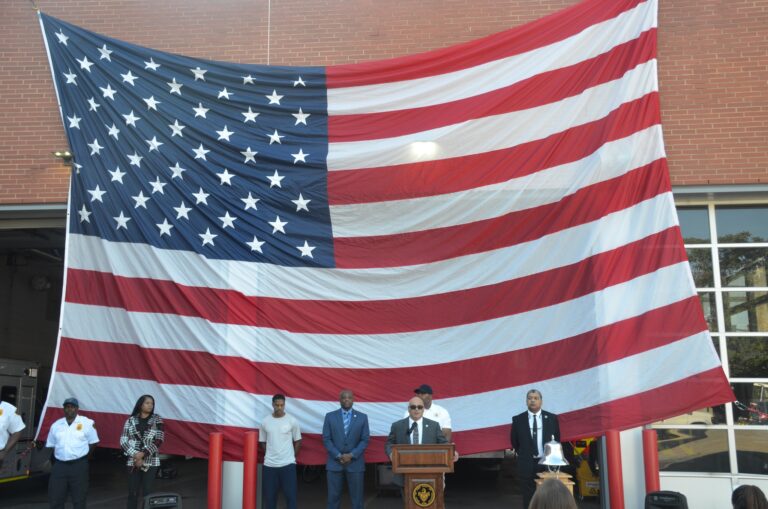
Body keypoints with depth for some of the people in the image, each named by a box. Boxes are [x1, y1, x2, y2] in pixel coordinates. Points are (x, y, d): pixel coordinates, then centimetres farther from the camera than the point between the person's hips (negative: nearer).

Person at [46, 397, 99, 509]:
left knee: (79, 499, 3)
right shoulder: (56, 425, 11)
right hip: (59, 465, 3)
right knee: (55, 498, 5)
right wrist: (57, 458, 7)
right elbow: (51, 446, 17)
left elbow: (93, 443, 4)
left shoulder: (86, 423, 1)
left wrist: (81, 454, 0)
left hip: (79, 465, -3)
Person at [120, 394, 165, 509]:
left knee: (148, 493, -1)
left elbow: (158, 440, -6)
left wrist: (143, 454, -14)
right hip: (133, 461, 1)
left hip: (151, 462, -1)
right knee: (132, 493, 4)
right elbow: (123, 441, -1)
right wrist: (135, 455, -13)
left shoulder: (157, 420, 2)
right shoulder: (131, 421, 5)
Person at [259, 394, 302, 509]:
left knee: (290, 494, -2)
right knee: (269, 495, 8)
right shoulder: (265, 421, 1)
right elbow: (262, 442, 12)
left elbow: (298, 441, 6)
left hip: (288, 464, -2)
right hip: (269, 464, 2)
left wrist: (292, 456, 5)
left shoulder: (292, 421, -4)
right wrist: (270, 455, 9)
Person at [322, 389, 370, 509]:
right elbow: (326, 439, 0)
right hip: (334, 463, 0)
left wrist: (352, 455, -11)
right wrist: (338, 456, -10)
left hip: (355, 463, 0)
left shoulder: (362, 417, 3)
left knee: (356, 497, 3)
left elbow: (365, 440, 0)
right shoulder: (330, 416, 3)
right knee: (333, 496, 3)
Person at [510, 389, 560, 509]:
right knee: (528, 499, 3)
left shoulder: (552, 418, 2)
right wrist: (524, 455, 9)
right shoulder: (518, 419, 0)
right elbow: (514, 441, 11)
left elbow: (557, 439, 11)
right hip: (527, 464, 0)